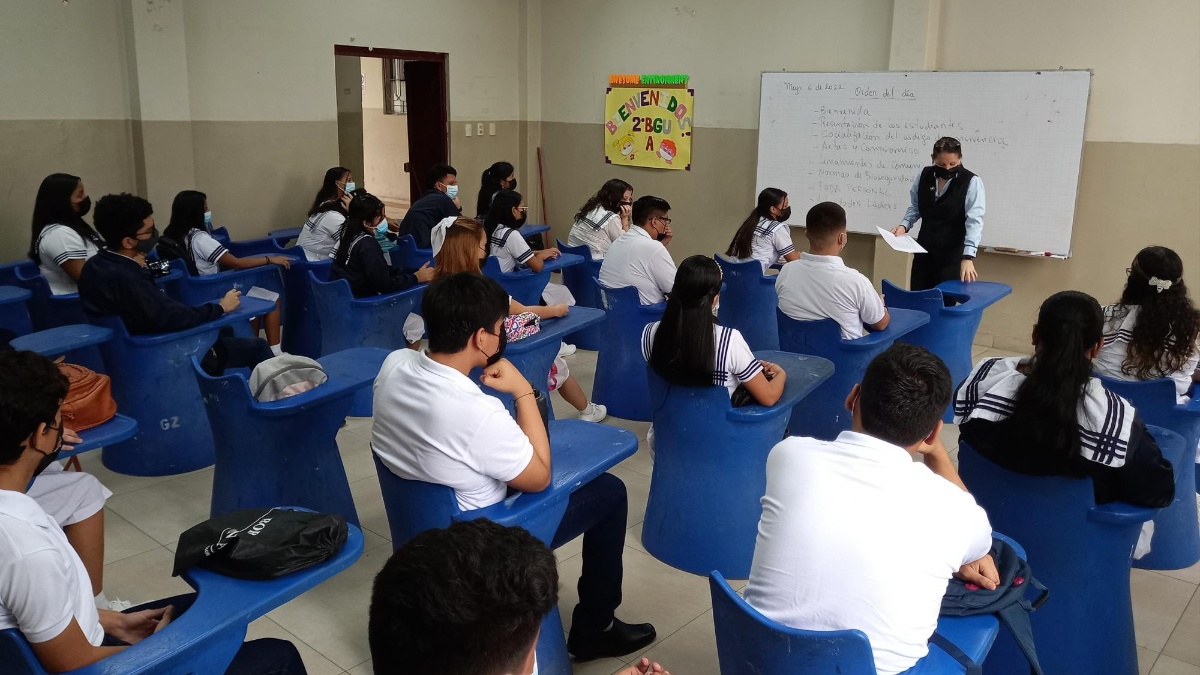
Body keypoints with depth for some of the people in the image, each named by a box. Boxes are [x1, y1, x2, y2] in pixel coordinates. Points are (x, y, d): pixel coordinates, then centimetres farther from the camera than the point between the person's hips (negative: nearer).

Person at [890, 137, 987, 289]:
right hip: (924, 252, 4)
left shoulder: (972, 182, -12)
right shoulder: (923, 176, 1)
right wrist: (904, 225, -7)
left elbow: (974, 221, -20)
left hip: (953, 255, -4)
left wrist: (968, 257, -31)